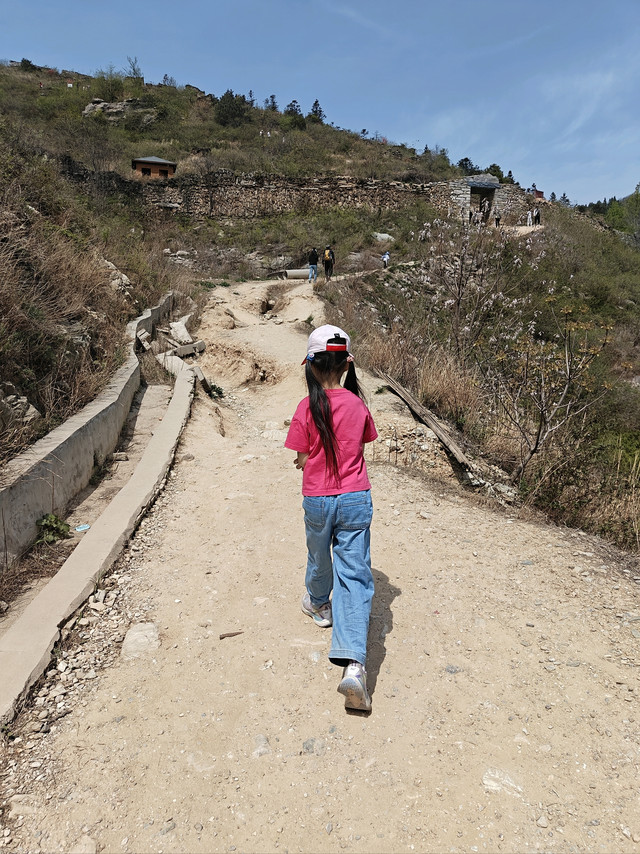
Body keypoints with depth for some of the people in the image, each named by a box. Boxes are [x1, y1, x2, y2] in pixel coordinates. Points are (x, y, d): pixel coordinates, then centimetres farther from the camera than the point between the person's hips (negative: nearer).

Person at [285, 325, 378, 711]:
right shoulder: (358, 403, -4)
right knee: (355, 576, 1)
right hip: (356, 500, 1)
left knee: (319, 558, 26)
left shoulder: (308, 408, -13)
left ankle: (319, 605, 54)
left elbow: (302, 460, -7)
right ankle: (354, 664, -9)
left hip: (317, 501, -1)